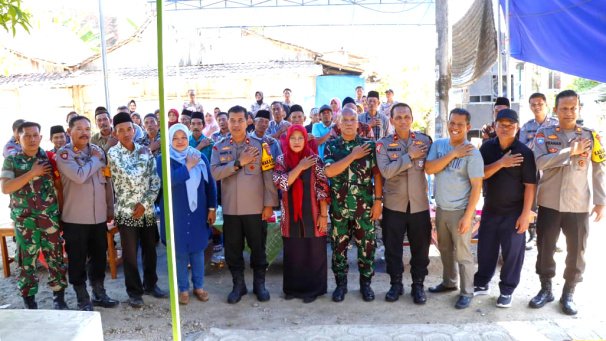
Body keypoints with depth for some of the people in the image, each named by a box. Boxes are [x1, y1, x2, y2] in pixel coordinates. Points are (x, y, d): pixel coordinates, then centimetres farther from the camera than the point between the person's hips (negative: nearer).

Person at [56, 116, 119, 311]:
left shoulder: (98, 151, 7)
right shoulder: (64, 154, -8)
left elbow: (107, 181, 11)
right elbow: (79, 176, -25)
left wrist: (110, 209, 9)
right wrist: (95, 160, -11)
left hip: (99, 217, 5)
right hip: (75, 219, -4)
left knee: (99, 257, 15)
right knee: (77, 260, 7)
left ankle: (99, 293, 30)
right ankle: (83, 299, 21)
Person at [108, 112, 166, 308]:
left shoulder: (145, 150, 5)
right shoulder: (113, 153, -5)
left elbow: (155, 181, 2)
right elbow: (130, 176, -19)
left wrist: (145, 203, -8)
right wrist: (143, 159, -6)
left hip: (147, 210, 3)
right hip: (126, 210, -3)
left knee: (150, 249, 14)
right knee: (130, 253, 5)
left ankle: (150, 284, 31)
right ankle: (134, 292, 19)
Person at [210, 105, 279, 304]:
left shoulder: (259, 145, -2)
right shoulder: (219, 148, 3)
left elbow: (268, 176, -3)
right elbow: (215, 173, -11)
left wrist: (269, 204, -7)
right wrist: (239, 163, -20)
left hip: (255, 207, -1)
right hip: (230, 208, 2)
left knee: (258, 247, 10)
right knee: (233, 248, 10)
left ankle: (259, 283, 26)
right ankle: (238, 285, 26)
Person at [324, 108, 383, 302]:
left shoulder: (369, 145, 1)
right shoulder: (331, 146, 1)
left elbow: (377, 174, 0)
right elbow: (329, 171, -15)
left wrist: (378, 201, -6)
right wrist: (353, 156, -15)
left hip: (365, 206, 0)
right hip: (339, 206, 0)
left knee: (367, 246, 7)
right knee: (339, 246, 9)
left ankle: (365, 282, 24)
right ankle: (341, 283, 24)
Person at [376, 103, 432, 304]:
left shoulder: (425, 140, 0)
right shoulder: (383, 144, -4)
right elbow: (386, 171, -19)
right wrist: (410, 156, -19)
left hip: (419, 204, 1)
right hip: (393, 205, -1)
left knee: (420, 248, 10)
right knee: (392, 247, 10)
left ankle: (418, 285, 27)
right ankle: (396, 284, 27)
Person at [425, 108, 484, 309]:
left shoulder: (472, 153, -13)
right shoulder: (438, 145, 2)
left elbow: (477, 186, -14)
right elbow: (429, 169, -11)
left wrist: (468, 215, -18)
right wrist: (452, 154, -18)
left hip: (459, 211, -5)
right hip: (440, 209, 6)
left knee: (462, 254, 4)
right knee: (445, 249, 20)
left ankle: (467, 292, 19)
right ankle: (448, 282, 39)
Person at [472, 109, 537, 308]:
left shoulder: (524, 152, -11)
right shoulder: (487, 147, 0)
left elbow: (530, 185, -11)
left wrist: (526, 214, -13)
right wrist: (500, 163, -22)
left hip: (513, 212, -3)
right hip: (490, 209, 3)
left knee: (512, 252, 5)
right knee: (485, 249, 12)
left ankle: (507, 290, 21)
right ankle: (481, 284, 28)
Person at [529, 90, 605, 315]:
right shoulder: (544, 134, 0)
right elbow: (541, 162, -16)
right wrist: (570, 152, -18)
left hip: (579, 206, 1)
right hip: (549, 203, 0)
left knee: (576, 252, 8)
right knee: (545, 249, 8)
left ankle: (568, 294, 25)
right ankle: (545, 290, 26)